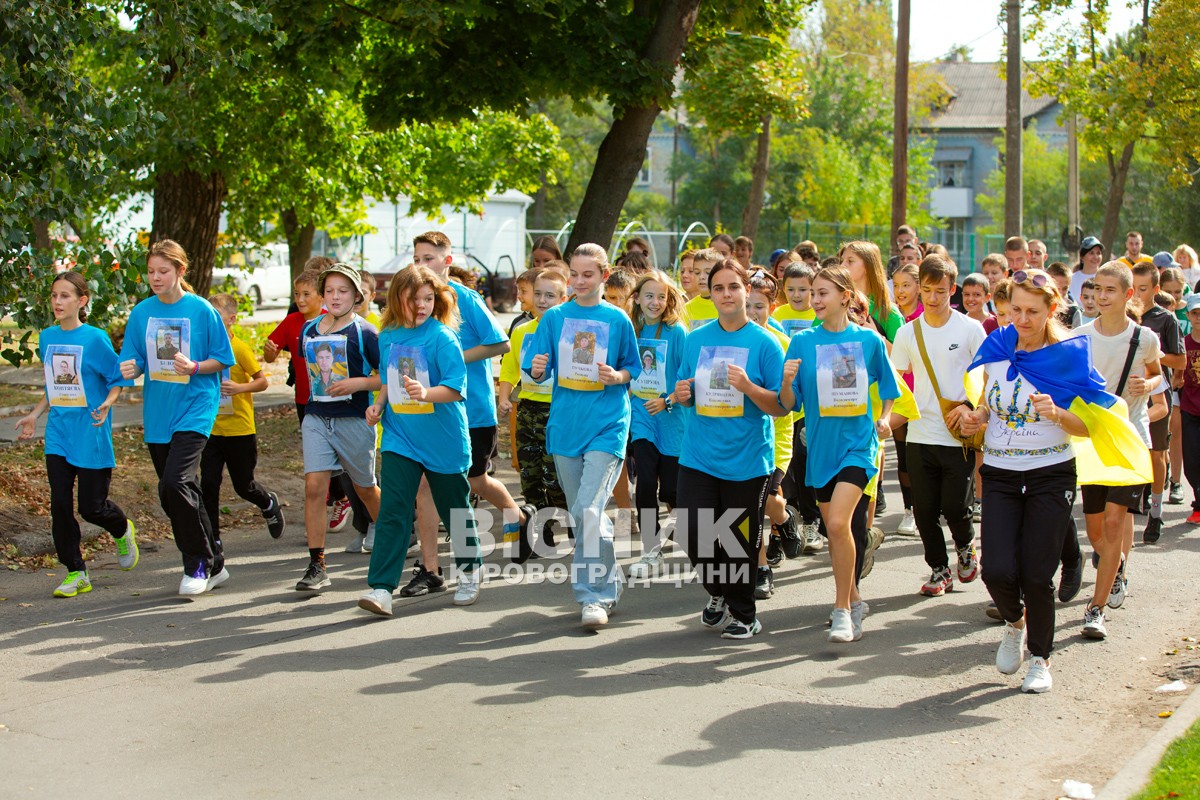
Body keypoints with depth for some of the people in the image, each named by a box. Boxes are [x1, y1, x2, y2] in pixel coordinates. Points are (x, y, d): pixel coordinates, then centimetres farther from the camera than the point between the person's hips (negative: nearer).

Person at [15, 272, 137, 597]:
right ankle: (75, 573, 8)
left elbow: (119, 379, -4)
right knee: (60, 504, -3)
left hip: (91, 434, -5)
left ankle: (123, 531, 33)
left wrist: (107, 404, -22)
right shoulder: (47, 338, 8)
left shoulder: (95, 339, -9)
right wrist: (34, 415, 13)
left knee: (91, 507, -1)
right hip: (58, 434, 5)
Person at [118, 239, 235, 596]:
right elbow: (133, 361, 9)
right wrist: (129, 369, -13)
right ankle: (214, 564, 24)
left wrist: (194, 367, -19)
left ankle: (199, 564, -4)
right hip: (157, 413, 5)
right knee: (173, 493, 9)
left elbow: (221, 360, -1)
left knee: (175, 482, -21)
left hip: (195, 408, -5)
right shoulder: (142, 312, 6)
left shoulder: (201, 310, -5)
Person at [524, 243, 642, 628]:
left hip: (606, 425, -4)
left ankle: (594, 595, -9)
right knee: (580, 512, 11)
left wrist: (617, 376, -11)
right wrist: (538, 368, -18)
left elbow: (633, 369, 10)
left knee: (588, 509, -16)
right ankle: (608, 584, 28)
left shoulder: (617, 319, 1)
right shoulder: (555, 317, 6)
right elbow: (537, 371, 5)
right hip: (566, 423, 4)